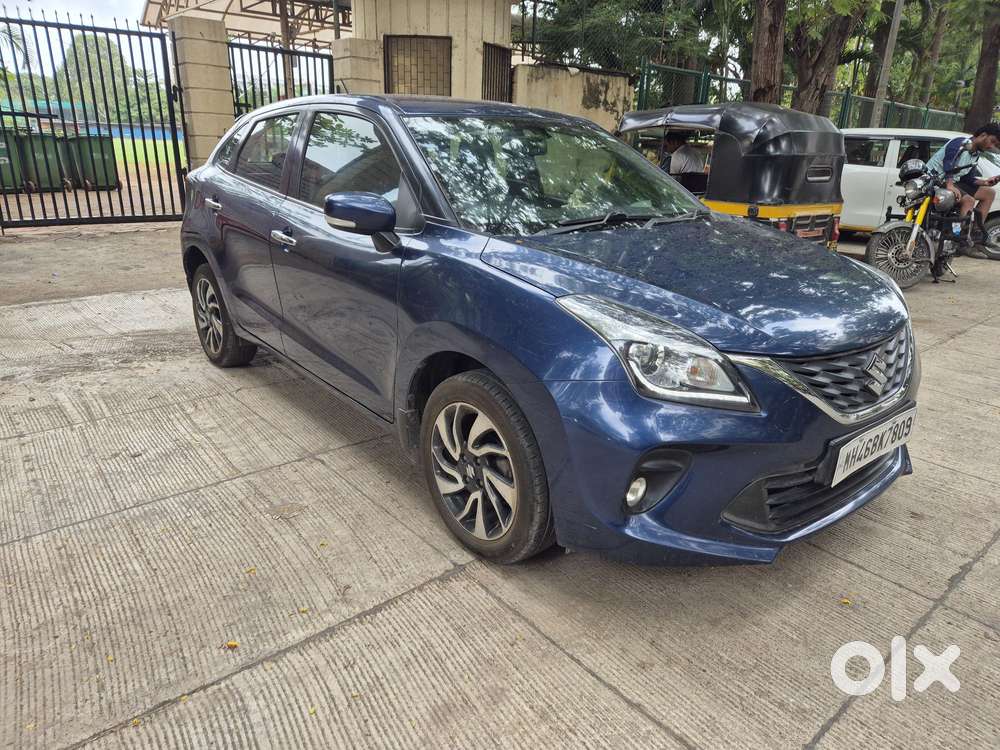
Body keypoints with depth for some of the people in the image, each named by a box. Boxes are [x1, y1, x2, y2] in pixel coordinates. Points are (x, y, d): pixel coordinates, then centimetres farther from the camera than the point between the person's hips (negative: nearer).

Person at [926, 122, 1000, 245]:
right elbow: (947, 164, -30)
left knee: (989, 193, 8)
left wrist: (985, 182, 0)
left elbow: (968, 177, 17)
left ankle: (977, 231, 5)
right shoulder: (960, 143, -14)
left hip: (953, 182, 10)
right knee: (969, 200, -29)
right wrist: (950, 185, -44)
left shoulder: (976, 154, 15)